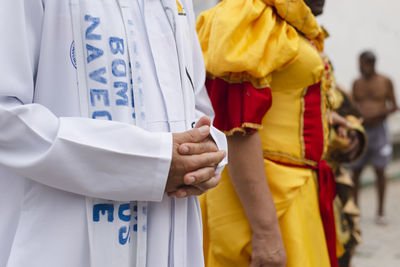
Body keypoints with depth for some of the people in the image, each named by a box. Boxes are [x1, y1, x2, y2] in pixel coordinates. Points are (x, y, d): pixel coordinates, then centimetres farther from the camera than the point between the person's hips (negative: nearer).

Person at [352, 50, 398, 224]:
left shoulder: (385, 82, 1)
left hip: (379, 129, -2)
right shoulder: (357, 83, 7)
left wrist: (379, 113, -15)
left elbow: (394, 106, 3)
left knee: (380, 171, 2)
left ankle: (381, 212, 10)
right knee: (356, 170, 1)